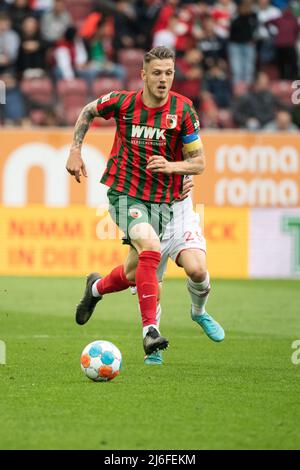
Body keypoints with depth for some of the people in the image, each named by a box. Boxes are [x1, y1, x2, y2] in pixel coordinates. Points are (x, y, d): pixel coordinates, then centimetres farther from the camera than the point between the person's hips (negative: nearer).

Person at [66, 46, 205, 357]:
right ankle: (150, 330, -27)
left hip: (161, 200, 3)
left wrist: (170, 166, -20)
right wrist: (75, 151, 8)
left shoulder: (183, 110, -7)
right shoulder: (122, 102, -6)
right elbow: (88, 112, 16)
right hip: (125, 194, -3)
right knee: (150, 249, -28)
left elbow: (199, 162, -1)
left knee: (137, 271, 9)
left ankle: (97, 287, 44)